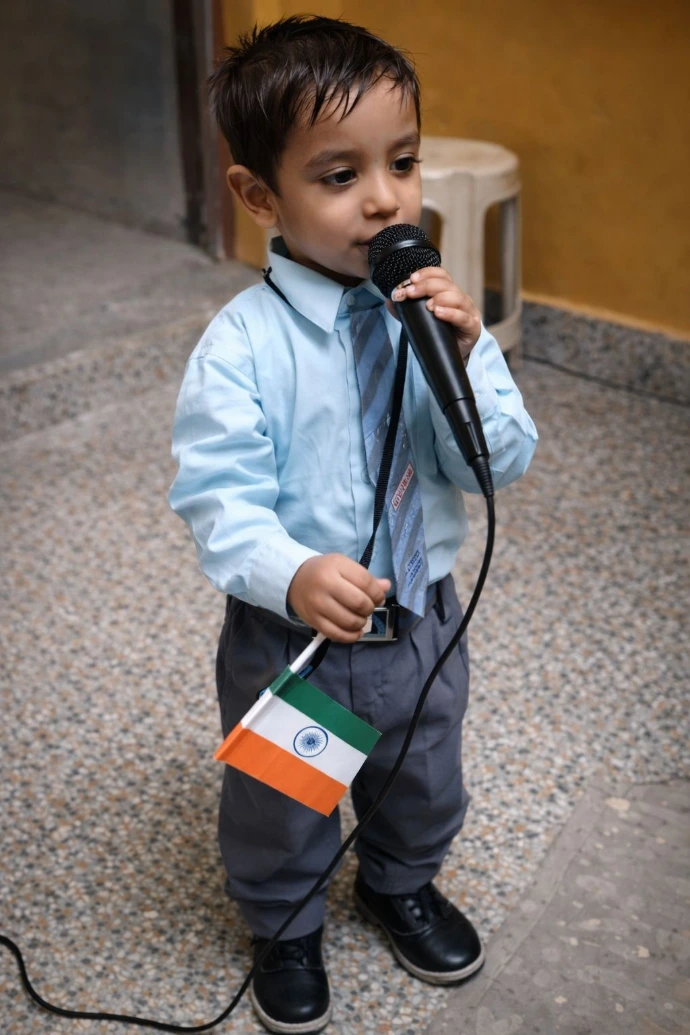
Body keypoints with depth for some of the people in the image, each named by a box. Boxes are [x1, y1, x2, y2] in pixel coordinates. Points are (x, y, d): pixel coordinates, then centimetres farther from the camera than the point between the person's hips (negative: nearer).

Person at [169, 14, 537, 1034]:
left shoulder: (437, 309, -11)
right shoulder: (243, 346, -23)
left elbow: (502, 463, -12)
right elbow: (217, 499, -22)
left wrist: (465, 356, -29)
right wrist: (294, 576, -39)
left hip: (422, 617, 4)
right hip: (290, 633, -3)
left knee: (423, 778, 29)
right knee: (280, 804, 21)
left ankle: (402, 883, 61)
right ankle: (286, 930, 53)